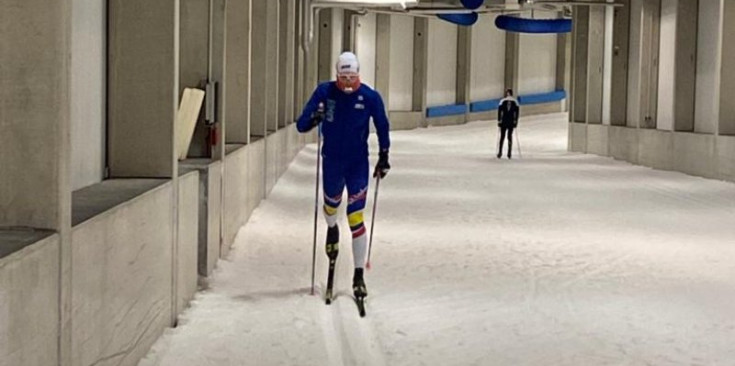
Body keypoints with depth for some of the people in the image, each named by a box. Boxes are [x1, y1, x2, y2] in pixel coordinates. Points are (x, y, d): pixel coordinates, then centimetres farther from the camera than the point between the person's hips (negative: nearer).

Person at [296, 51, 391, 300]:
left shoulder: (370, 97, -11)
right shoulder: (324, 92, -10)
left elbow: (382, 127, 5)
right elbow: (301, 125, -11)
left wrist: (383, 157, 5)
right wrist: (313, 119, -33)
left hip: (358, 164, -2)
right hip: (332, 162, 2)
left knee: (355, 218, -8)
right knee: (331, 204, 22)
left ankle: (359, 275, -3)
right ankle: (332, 229, 61)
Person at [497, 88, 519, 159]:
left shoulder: (502, 101, -1)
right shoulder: (515, 102, 1)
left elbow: (499, 111, -4)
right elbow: (517, 111, -1)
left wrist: (499, 120, 0)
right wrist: (515, 121, 3)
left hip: (503, 121, 0)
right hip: (511, 122, 0)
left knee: (502, 136, 6)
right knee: (510, 136, 6)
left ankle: (500, 153, 2)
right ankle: (509, 153, 2)